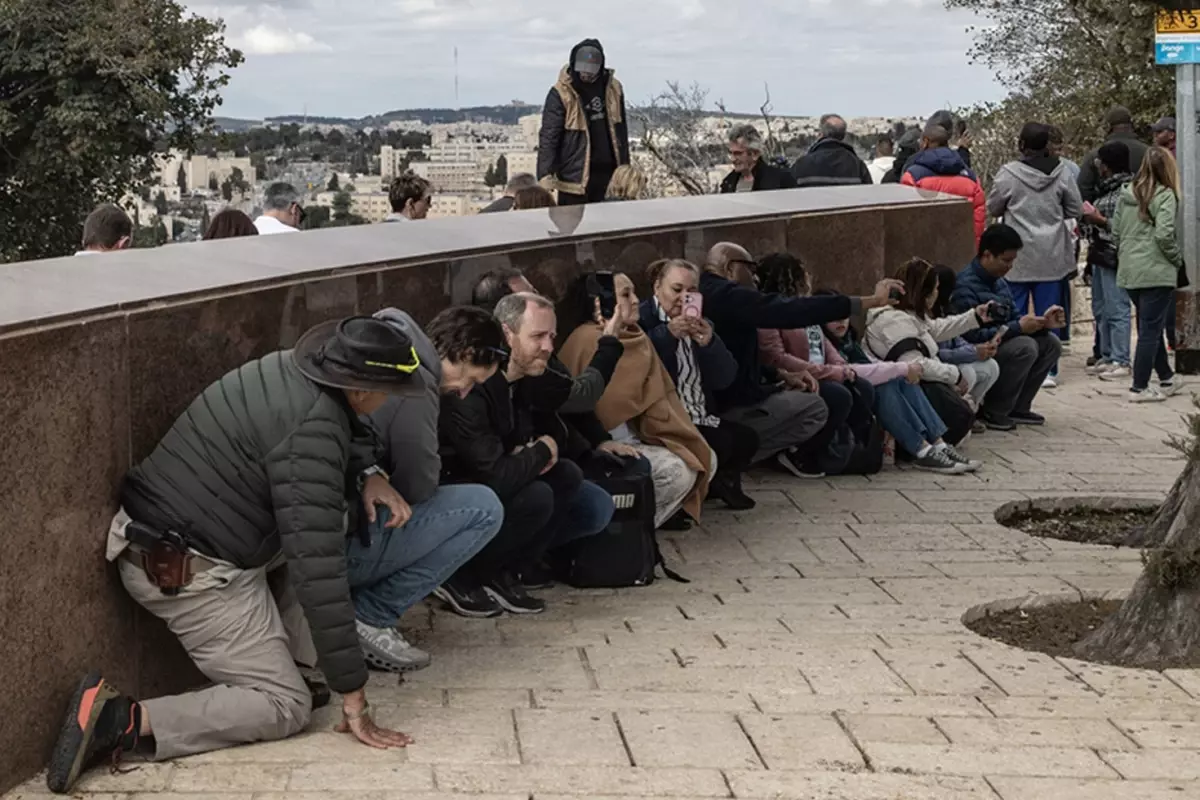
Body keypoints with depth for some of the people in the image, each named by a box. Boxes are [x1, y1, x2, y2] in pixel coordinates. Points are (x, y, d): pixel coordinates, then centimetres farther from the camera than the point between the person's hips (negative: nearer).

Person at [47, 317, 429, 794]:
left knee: (334, 516, 15)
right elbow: (318, 566, -29)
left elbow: (351, 432, 25)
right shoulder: (312, 431, -26)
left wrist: (369, 476, 1)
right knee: (285, 707, -5)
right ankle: (124, 720, -17)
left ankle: (280, 646, 13)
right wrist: (353, 697, -25)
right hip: (188, 572, -9)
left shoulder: (290, 368, 1)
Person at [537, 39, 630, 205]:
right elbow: (548, 136, -13)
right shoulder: (561, 94, -10)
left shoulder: (613, 88, 5)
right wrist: (545, 174, -23)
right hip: (574, 175, -5)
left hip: (608, 173, 5)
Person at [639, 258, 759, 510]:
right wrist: (669, 334, -29)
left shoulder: (700, 326, 16)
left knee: (747, 440, -8)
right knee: (719, 443, -24)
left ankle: (717, 482, 14)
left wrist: (708, 343, -13)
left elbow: (724, 379, 4)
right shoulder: (642, 321, -6)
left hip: (700, 418, 8)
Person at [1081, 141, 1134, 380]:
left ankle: (1121, 361, -5)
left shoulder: (1126, 189, -13)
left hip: (1113, 256, -10)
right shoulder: (1106, 187, 17)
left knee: (1117, 309, -8)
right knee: (1101, 310, 14)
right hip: (1099, 256, 10)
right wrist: (1089, 216, 14)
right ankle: (1107, 356, 21)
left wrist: (1099, 220, -18)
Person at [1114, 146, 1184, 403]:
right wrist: (1177, 258, -3)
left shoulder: (1126, 195, 9)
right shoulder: (1165, 196, -11)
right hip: (1156, 272, -7)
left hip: (1129, 273, 7)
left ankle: (1166, 379, 29)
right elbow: (1164, 234, -18)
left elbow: (1116, 232, 11)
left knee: (1150, 326, 18)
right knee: (1150, 329, -1)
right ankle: (1139, 388, 0)